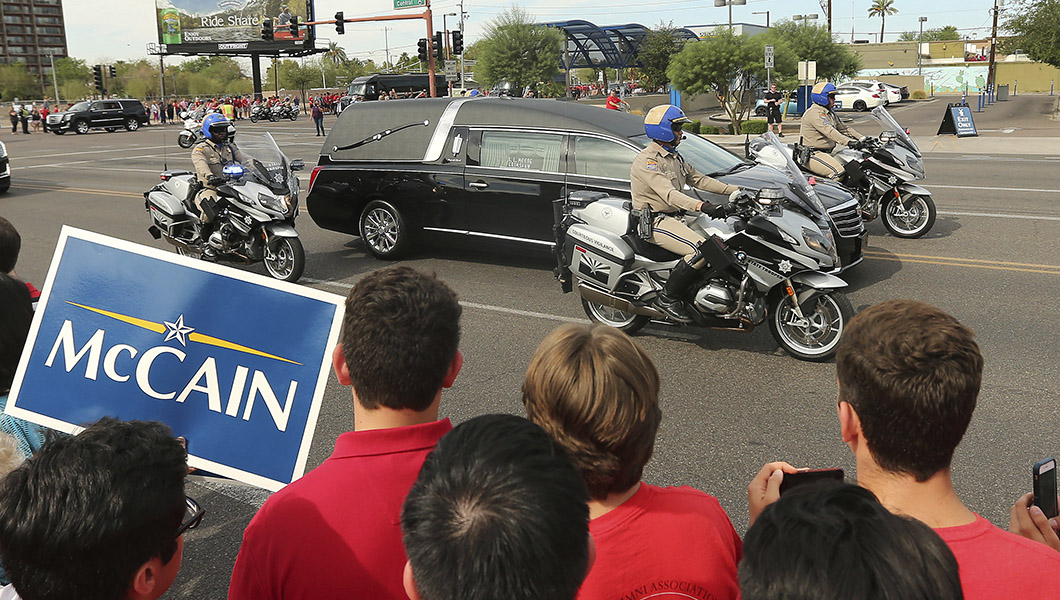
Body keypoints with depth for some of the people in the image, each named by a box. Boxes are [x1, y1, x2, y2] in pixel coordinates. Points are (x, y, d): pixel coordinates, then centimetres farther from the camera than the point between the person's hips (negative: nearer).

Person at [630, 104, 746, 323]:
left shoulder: (674, 157, 16)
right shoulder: (647, 160, -16)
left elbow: (698, 179, 21)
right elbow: (669, 194, -28)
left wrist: (734, 191, 12)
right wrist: (703, 206, -42)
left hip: (676, 216, 10)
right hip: (654, 222, -10)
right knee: (701, 250, -27)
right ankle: (667, 297, -16)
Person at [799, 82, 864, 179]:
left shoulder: (831, 113, 19)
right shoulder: (814, 112, -14)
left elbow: (844, 128, 22)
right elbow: (828, 130, -27)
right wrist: (848, 141, -36)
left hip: (828, 152, 10)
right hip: (813, 154, -10)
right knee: (838, 172, -28)